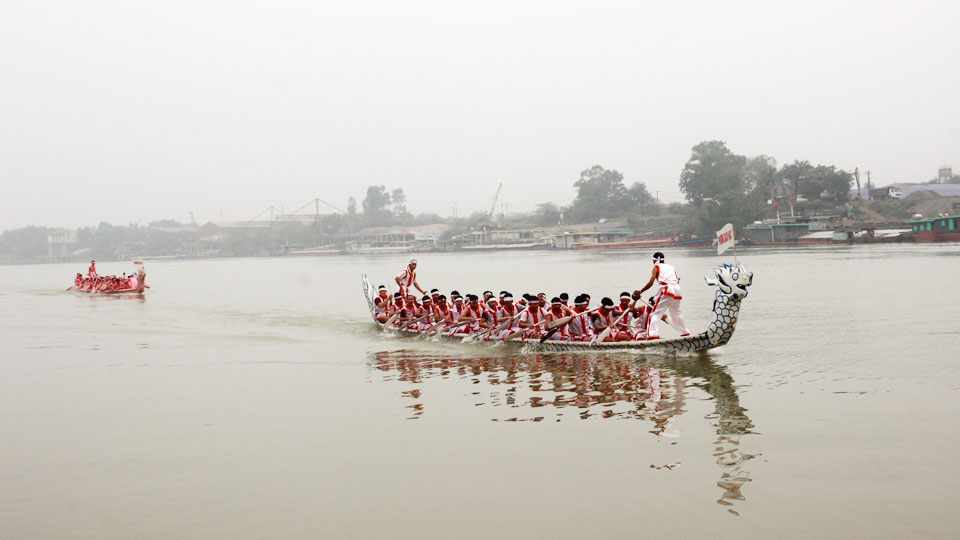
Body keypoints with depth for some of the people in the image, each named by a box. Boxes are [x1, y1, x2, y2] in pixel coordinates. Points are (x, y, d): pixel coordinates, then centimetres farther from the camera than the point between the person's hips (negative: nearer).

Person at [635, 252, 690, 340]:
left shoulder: (656, 267, 10)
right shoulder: (671, 267, 26)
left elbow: (650, 283, -1)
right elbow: (677, 280, 14)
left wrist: (640, 292, 3)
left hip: (667, 290, -6)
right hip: (677, 290, 6)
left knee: (656, 313, -7)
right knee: (676, 313, 26)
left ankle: (653, 335, -23)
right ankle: (685, 332, 34)